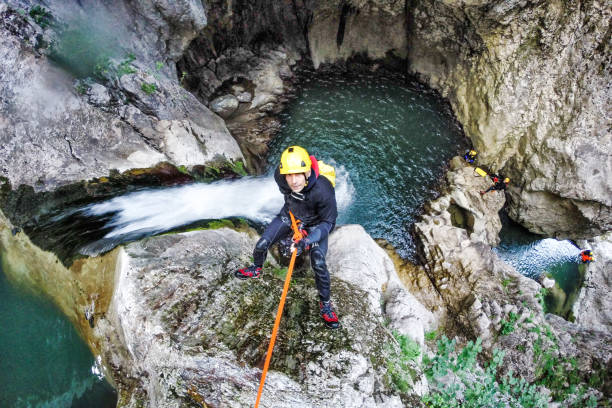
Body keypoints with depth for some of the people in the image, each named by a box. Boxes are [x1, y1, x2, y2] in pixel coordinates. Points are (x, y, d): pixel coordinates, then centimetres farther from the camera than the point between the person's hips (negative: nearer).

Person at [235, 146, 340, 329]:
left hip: (316, 223, -4)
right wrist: (292, 215, 9)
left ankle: (325, 303, 4)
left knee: (318, 263, -20)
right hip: (290, 215, 4)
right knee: (261, 245, -1)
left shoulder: (323, 190, -41)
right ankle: (256, 269, 35)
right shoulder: (280, 176, -28)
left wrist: (308, 240, -42)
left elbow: (328, 222, -28)